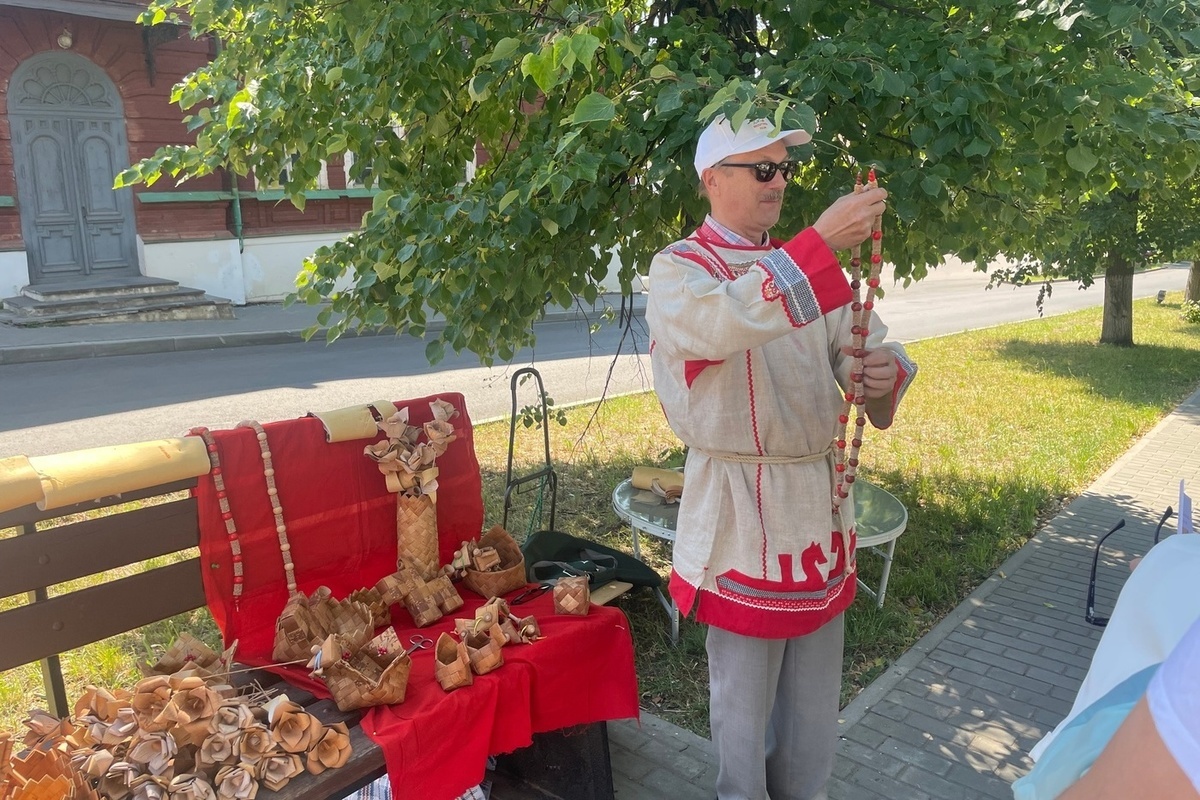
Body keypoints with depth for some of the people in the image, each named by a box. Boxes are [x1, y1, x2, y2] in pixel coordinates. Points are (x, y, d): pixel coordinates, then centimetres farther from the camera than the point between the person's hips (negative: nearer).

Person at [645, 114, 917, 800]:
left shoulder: (807, 268, 10)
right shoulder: (677, 271, -9)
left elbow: (865, 345, 4)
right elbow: (726, 321, -33)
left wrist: (882, 374, -19)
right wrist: (822, 243, -38)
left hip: (821, 496, 6)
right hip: (740, 506, -6)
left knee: (818, 685, 20)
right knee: (745, 687, 10)